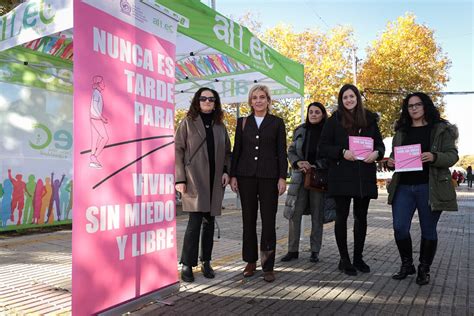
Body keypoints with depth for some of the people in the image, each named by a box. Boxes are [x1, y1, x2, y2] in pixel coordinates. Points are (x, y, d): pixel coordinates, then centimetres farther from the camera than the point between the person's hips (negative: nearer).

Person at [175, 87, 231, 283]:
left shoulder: (219, 126, 16)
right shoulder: (188, 123, 3)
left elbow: (227, 151, 19)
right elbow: (178, 150, -2)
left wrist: (226, 171, 2)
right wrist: (180, 179, -10)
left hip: (215, 181, 5)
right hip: (194, 180, -4)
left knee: (209, 222, 9)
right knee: (195, 221, -10)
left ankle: (206, 262, 21)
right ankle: (187, 265, 2)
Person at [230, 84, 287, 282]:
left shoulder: (277, 123, 6)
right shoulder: (243, 122, 10)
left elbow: (282, 152, 3)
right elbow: (236, 150, 9)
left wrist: (282, 177, -5)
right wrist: (232, 175, 3)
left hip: (268, 176, -2)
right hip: (246, 175, 2)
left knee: (268, 221, -2)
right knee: (249, 219, 7)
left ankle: (268, 266, 8)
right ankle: (250, 261, 21)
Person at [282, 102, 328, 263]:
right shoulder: (300, 130, 9)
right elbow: (291, 151, 10)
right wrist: (298, 163, -9)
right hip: (300, 177, 2)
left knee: (317, 215, 5)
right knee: (294, 213, -1)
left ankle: (315, 251, 16)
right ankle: (293, 250, 10)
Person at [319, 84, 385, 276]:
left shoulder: (369, 120, 10)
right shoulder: (334, 121, 2)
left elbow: (380, 144, 13)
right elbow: (323, 147, -2)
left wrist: (376, 153, -10)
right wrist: (342, 152, -18)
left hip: (365, 176, 3)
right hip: (341, 175, -3)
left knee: (361, 217, 9)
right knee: (342, 216, 1)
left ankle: (358, 258, 24)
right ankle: (344, 259, 14)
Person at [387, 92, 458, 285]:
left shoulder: (441, 129, 3)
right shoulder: (401, 131, 14)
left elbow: (452, 156, -3)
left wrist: (434, 157, -22)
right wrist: (391, 162, -3)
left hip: (429, 188, -3)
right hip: (403, 187, 3)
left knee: (428, 230, 6)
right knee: (399, 228, -2)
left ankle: (424, 269, 22)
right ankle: (406, 265, 20)